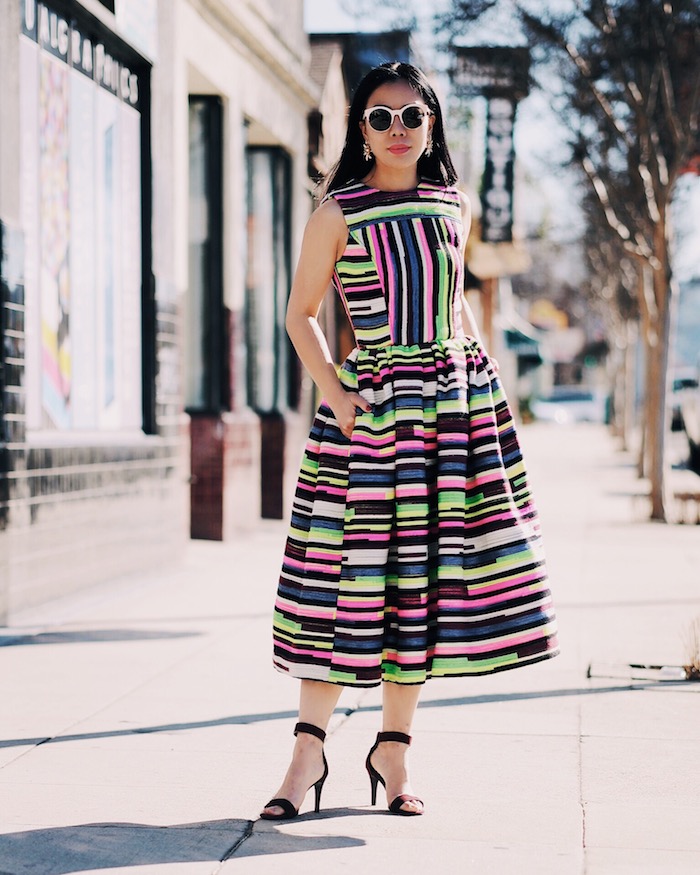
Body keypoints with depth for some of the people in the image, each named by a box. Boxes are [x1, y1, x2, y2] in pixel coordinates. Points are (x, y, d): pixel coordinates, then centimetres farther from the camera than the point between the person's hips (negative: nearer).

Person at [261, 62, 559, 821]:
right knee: (353, 570, -6)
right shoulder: (338, 213, -3)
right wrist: (334, 394, -12)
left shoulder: (452, 205, 10)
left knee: (428, 573, 4)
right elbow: (300, 314, 0)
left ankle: (393, 749, 15)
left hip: (457, 401, 4)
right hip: (372, 407, -4)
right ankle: (309, 750, 3)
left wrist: (482, 373, 12)